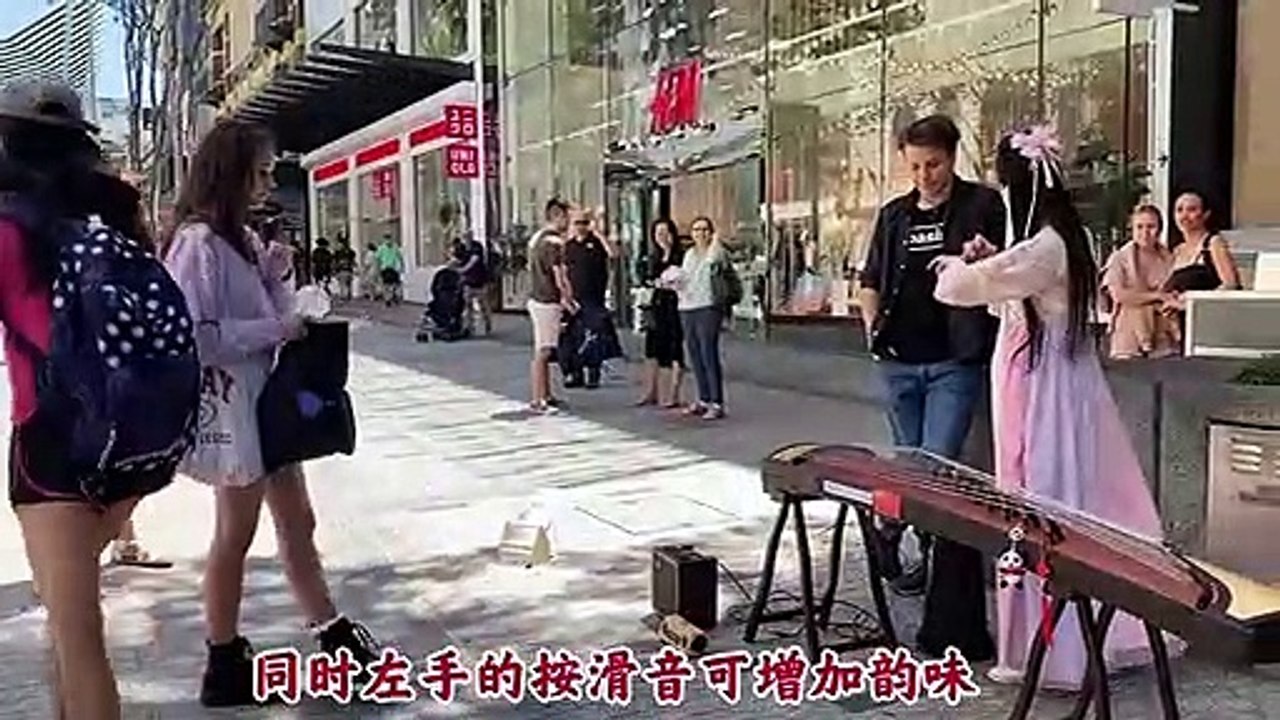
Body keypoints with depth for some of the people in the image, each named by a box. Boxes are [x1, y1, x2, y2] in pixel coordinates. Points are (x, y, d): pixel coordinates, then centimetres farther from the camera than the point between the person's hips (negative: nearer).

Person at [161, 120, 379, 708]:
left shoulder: (241, 238, 12)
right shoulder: (198, 242, -16)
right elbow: (195, 337, -24)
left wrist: (277, 279, -2)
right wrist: (274, 329, -18)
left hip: (268, 401, 9)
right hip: (231, 408, -9)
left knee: (298, 524, 13)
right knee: (235, 536, 2)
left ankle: (335, 639, 22)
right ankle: (225, 666, 17)